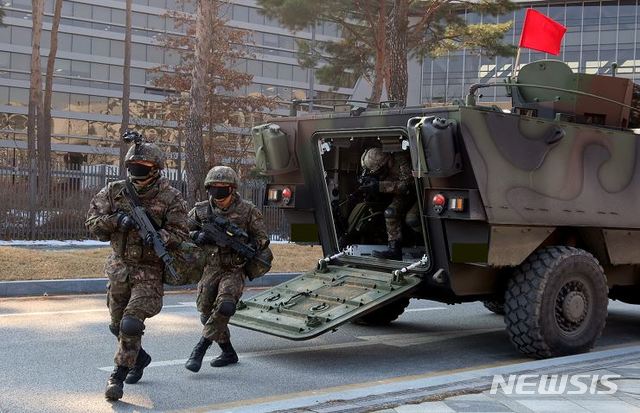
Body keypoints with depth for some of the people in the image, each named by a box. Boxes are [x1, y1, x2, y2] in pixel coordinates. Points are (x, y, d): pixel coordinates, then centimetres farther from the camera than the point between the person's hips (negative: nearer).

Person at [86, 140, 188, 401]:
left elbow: (181, 236, -14)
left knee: (131, 324, -19)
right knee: (117, 325, 19)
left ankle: (118, 377, -4)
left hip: (150, 271, -5)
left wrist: (159, 236, -32)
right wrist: (117, 220, -23)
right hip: (119, 268, 5)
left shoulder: (171, 198, -11)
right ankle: (140, 357, 46)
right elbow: (93, 222, -5)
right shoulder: (114, 191, -1)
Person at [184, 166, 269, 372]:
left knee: (225, 306, -28)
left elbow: (263, 240, 0)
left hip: (234, 271, -3)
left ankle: (200, 348, -16)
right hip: (209, 269, 3)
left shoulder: (247, 211, -5)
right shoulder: (201, 210, 0)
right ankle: (228, 353, 25)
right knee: (207, 314, 3)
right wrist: (197, 236, -15)